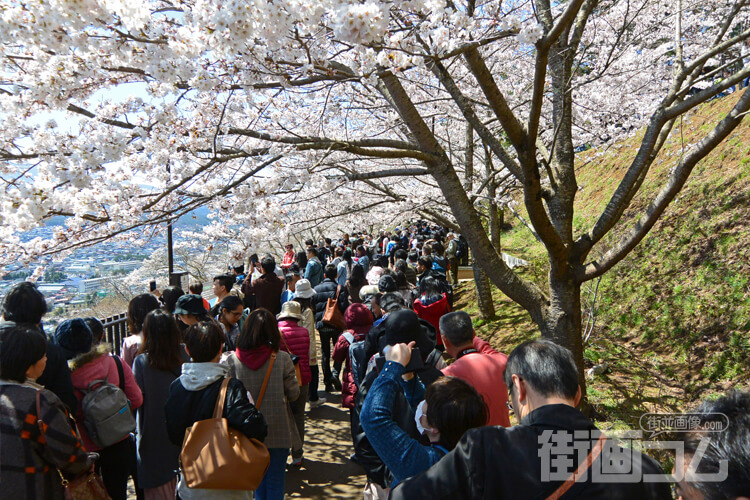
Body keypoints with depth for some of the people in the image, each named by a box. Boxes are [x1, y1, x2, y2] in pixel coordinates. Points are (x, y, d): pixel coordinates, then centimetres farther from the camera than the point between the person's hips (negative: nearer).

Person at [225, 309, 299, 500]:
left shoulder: (233, 359, -12)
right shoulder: (282, 358, -16)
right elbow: (294, 394, -9)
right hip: (278, 430, -2)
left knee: (259, 479, 22)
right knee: (276, 481, 13)